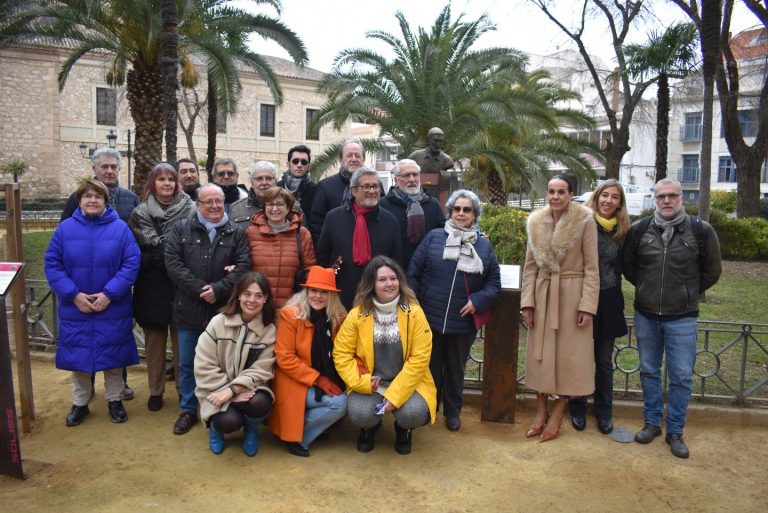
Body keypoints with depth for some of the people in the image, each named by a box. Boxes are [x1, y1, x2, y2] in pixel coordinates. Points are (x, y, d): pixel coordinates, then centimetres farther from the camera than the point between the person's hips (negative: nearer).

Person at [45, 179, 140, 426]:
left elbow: (131, 264, -10)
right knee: (77, 357, 13)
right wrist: (74, 295, -12)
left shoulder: (120, 228, -5)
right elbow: (52, 265, -2)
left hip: (113, 309, -1)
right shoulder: (65, 228, -1)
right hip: (75, 308, 2)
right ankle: (80, 403, 31)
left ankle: (114, 399, 29)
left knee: (112, 356, 11)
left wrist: (109, 294, -17)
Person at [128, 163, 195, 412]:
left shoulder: (189, 210, -3)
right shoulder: (141, 213, 3)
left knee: (182, 340, 6)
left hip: (181, 286, -2)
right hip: (152, 286, 2)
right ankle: (155, 390, 26)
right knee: (154, 341, 12)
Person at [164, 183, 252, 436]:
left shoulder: (236, 233, 3)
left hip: (223, 310, 0)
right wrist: (199, 289, -16)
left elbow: (243, 266, -6)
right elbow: (172, 262, -7)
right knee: (187, 364, 11)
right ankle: (188, 410, 27)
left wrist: (218, 289, -17)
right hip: (189, 309, 1)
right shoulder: (181, 229, 3)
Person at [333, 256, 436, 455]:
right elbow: (341, 353, -3)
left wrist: (394, 395, -18)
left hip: (407, 382, 0)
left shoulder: (414, 312, -10)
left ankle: (403, 430, 13)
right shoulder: (357, 314, -7)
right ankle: (370, 427, 14)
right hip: (369, 384, 1)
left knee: (413, 414, -28)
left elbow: (419, 358, -12)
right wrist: (361, 382, -17)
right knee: (359, 414, -27)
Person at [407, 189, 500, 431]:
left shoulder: (484, 245, 3)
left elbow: (493, 282, 5)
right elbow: (413, 273, -2)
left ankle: (453, 411, 35)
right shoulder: (433, 237, -2)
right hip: (430, 318, -1)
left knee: (456, 369, 17)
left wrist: (478, 301, -12)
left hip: (463, 322, 1)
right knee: (430, 367, 14)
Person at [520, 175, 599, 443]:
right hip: (543, 294, 4)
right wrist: (527, 302, 0)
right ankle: (541, 412, 22)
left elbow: (591, 267, -8)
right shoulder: (536, 222, 3)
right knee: (540, 353, 9)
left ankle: (556, 416, 18)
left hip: (572, 295, -4)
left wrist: (587, 305, -13)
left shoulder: (584, 221, -9)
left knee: (568, 355, 4)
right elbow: (530, 265, 6)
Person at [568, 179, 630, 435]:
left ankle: (604, 411, 27)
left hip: (608, 302, 3)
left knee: (604, 361, 12)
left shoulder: (621, 231, 5)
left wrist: (615, 298, 14)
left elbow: (618, 268, 16)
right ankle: (577, 409, 25)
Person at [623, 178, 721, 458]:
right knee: (649, 371, 13)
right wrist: (648, 288, 9)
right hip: (645, 315, 2)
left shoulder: (701, 231, -7)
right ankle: (651, 422, 29)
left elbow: (712, 271, 5)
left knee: (681, 376, 4)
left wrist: (687, 294, 6)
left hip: (682, 318, -2)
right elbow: (628, 266, 12)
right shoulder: (639, 230, -3)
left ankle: (675, 431, 20)